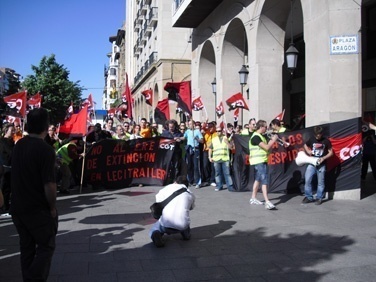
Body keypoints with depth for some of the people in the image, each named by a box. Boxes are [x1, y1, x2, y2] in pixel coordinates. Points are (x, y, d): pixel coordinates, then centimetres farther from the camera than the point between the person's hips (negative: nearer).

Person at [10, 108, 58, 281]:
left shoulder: (18, 145, 5)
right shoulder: (45, 150, -18)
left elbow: (17, 175, 11)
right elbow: (49, 184, -21)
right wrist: (52, 207, -9)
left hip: (18, 207, 7)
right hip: (39, 209, -7)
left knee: (26, 247, 15)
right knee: (46, 246, 5)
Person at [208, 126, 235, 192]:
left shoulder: (226, 138, 9)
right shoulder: (214, 139, 12)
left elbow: (231, 147, 4)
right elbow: (210, 149, 16)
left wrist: (227, 142, -12)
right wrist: (210, 157, 7)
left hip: (225, 159, -2)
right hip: (216, 159, 2)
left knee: (227, 173, -3)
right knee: (218, 173, 7)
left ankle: (230, 186, 0)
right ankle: (219, 186, 15)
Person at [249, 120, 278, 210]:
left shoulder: (261, 136, 15)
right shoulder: (255, 137, -17)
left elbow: (266, 146, 16)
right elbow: (267, 147, -21)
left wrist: (272, 140, 4)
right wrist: (274, 140, -8)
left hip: (262, 161, 10)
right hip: (258, 161, -10)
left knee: (258, 179, 16)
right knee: (264, 181, -15)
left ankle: (253, 198, 25)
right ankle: (267, 202, -20)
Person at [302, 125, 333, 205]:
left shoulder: (326, 141, -4)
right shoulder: (311, 139, 3)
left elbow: (331, 152, 0)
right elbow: (305, 145, 20)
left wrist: (323, 158, -15)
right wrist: (308, 151, 0)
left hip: (321, 165, -2)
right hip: (312, 163, 2)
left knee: (320, 182, 2)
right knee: (307, 180, -3)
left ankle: (319, 198, 13)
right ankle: (309, 197, 10)